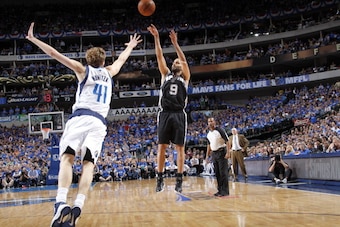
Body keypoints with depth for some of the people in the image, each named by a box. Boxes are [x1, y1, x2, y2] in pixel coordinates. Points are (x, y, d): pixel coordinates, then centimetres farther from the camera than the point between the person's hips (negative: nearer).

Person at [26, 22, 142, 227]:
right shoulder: (109, 72, 25)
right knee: (89, 163, -7)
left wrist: (33, 39, 21)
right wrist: (131, 46, 63)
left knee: (67, 157, -13)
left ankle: (61, 204, -33)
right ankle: (77, 207, -26)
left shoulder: (83, 70, 16)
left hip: (81, 117, -2)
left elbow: (54, 53, 13)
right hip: (99, 122, 3)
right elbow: (122, 59, 45)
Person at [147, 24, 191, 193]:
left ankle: (179, 179, 1)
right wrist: (156, 38, -3)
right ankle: (160, 179, 6)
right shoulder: (165, 74, 17)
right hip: (165, 114, 1)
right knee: (162, 147, 0)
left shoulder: (185, 77, 12)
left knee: (180, 147, -2)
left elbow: (184, 60, -3)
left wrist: (175, 44, -11)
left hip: (179, 115, -1)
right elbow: (160, 57, 6)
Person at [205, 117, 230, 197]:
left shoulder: (220, 130, -11)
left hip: (221, 152, -7)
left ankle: (225, 191, -3)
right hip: (214, 154, 7)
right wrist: (207, 155, 18)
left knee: (223, 172, -7)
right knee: (217, 173, 9)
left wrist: (228, 152, -22)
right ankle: (220, 190, 15)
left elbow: (227, 141, -14)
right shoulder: (208, 134, 10)